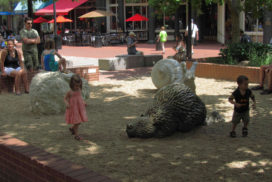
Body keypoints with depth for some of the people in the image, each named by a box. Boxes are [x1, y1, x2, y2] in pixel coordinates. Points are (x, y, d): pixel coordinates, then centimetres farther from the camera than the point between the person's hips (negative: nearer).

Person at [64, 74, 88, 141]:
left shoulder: (79, 90, 0)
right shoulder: (70, 92, -17)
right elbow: (65, 98, -10)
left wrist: (83, 103, 6)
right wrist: (67, 104, -28)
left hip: (80, 109, 6)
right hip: (74, 109, -6)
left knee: (79, 121, 13)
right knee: (76, 122, -1)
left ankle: (72, 128, 41)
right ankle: (76, 135, 13)